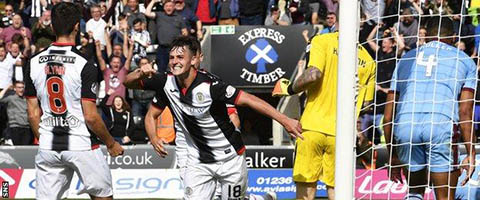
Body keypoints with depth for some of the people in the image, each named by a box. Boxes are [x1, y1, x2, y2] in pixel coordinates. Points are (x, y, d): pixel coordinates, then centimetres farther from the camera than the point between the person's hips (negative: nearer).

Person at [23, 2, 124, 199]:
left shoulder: (33, 63, 1)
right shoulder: (84, 65, -13)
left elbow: (33, 113, 5)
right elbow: (91, 116, -13)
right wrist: (111, 143, 2)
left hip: (48, 147, 4)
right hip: (82, 145, -4)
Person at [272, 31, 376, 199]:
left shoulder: (322, 41, -3)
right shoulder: (368, 61, 8)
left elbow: (313, 74, -17)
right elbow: (365, 103, 8)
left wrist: (290, 89, -1)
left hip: (312, 127, -3)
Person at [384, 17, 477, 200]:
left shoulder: (407, 59, 27)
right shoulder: (464, 60, 19)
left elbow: (388, 116, 22)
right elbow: (465, 112, 6)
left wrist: (392, 156, 28)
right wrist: (470, 154, 6)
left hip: (405, 124, 3)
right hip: (441, 123, -3)